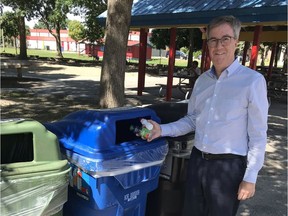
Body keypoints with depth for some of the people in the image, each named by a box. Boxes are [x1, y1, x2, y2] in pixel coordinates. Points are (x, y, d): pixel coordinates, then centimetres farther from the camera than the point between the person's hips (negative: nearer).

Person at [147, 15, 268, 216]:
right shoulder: (202, 80, 6)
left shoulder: (253, 80, -11)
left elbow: (258, 135, -10)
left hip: (229, 167, -5)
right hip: (197, 161, 5)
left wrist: (250, 177, -11)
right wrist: (162, 129, 0)